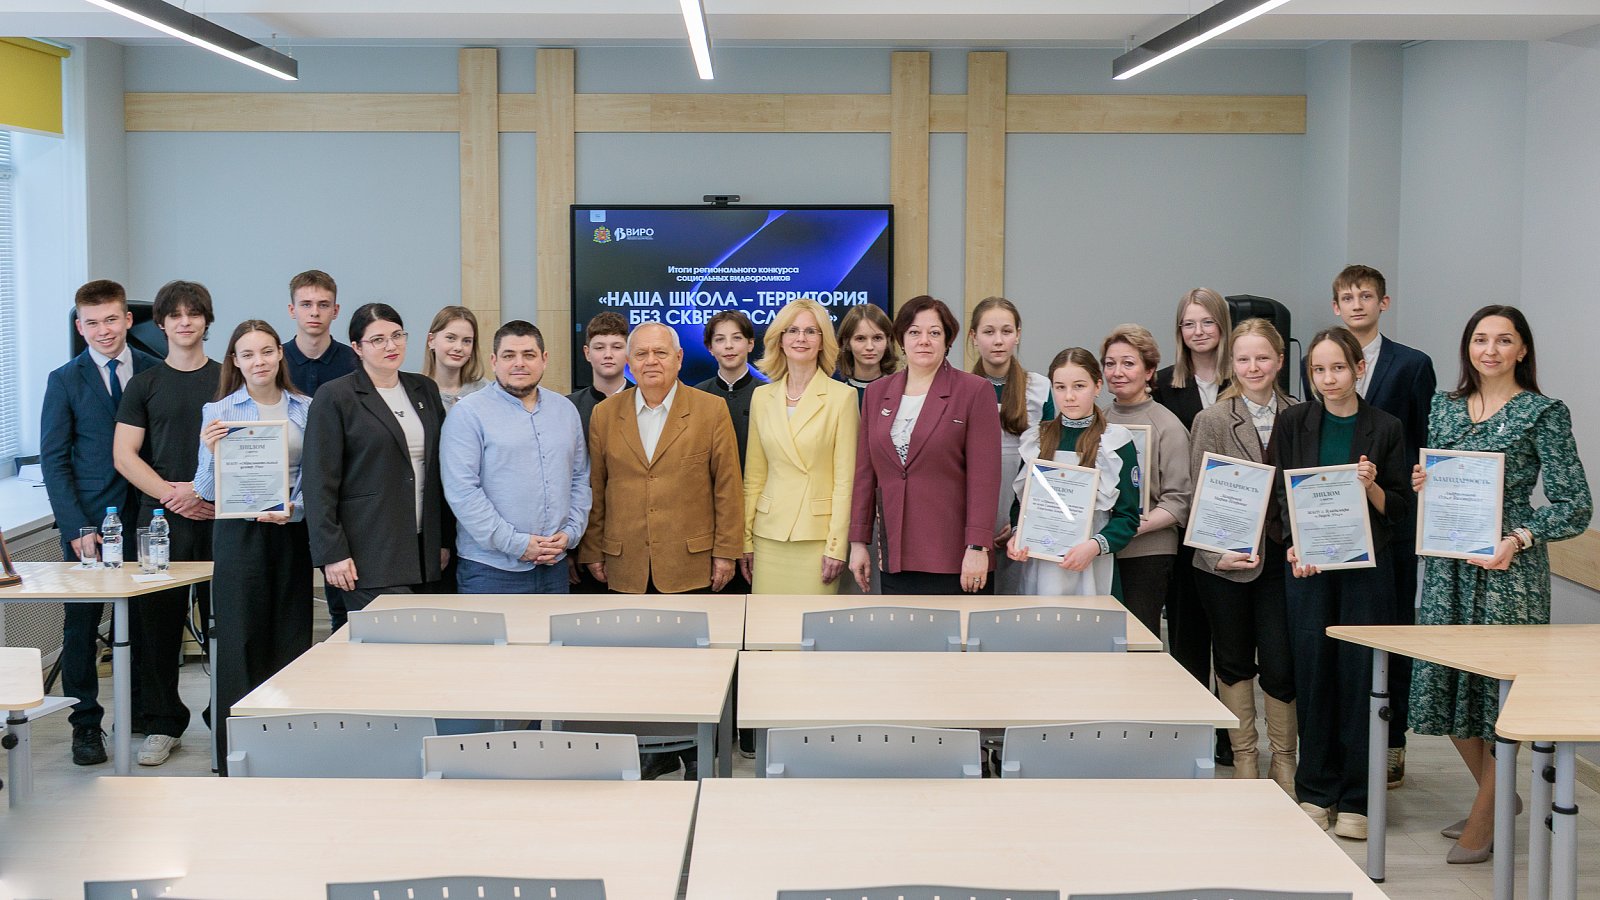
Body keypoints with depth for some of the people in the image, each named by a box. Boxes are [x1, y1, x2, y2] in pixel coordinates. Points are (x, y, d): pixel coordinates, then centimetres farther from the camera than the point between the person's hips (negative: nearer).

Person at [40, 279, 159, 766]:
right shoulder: (65, 381, 1)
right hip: (88, 521, -1)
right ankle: (85, 723, 14)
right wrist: (77, 528, -9)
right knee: (82, 624, 4)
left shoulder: (155, 372, 5)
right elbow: (53, 460, -1)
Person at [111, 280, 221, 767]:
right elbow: (125, 455, 4)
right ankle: (160, 725, 10)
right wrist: (170, 492, -9)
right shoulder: (145, 384, 10)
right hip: (161, 519, 1)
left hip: (219, 515, 0)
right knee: (156, 620, 0)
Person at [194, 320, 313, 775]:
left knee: (292, 641, 3)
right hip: (240, 534, -2)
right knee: (242, 643, -2)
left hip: (291, 534, 2)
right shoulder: (219, 412, 1)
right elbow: (207, 490, 0)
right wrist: (212, 451, -18)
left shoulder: (306, 409, 7)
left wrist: (295, 508, -12)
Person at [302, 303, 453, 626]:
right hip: (369, 555, -5)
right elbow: (319, 482, -6)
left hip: (422, 549, 5)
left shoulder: (425, 390, 14)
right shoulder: (336, 397, -2)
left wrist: (445, 539, 12)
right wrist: (331, 553, -12)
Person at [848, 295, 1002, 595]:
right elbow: (865, 472, 14)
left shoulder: (975, 392, -2)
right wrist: (858, 541, 11)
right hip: (896, 558, 4)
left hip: (955, 559, -4)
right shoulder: (877, 393, 12)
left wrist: (977, 547, -13)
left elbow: (984, 477, -7)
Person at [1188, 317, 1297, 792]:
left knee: (1280, 664, -2)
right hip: (1225, 559, -1)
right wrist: (1218, 553, -13)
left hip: (1280, 555, 1)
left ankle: (1284, 759, 16)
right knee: (1234, 661, 9)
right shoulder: (1212, 420, 0)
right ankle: (1243, 758, 22)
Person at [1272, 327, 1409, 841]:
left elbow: (1399, 509, 5)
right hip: (1306, 564, 1)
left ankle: (1356, 799, 8)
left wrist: (1371, 487, -15)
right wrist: (1294, 547, -11)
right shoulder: (1293, 424, 5)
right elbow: (1278, 495, 4)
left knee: (1360, 673, -1)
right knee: (1313, 672, 3)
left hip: (1366, 565, -1)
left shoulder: (1385, 429, 3)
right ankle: (1316, 791, 15)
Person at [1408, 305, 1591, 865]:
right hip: (1447, 562, 5)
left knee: (1498, 684, -2)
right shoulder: (1445, 407, 11)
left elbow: (1575, 505, -7)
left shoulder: (1543, 413, -4)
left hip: (1507, 566, -5)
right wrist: (1419, 484, -2)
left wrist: (1519, 539, -19)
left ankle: (1484, 819, 13)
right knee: (1443, 682, 8)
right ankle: (1498, 796, 28)